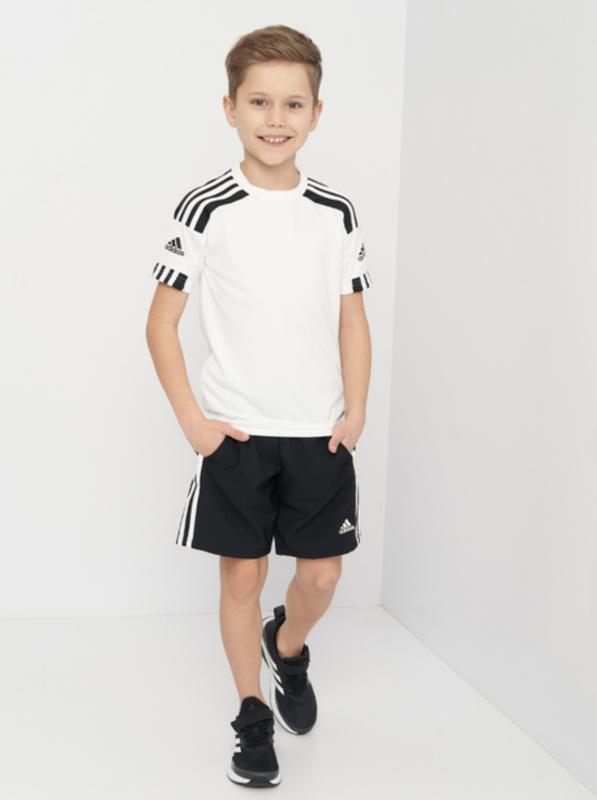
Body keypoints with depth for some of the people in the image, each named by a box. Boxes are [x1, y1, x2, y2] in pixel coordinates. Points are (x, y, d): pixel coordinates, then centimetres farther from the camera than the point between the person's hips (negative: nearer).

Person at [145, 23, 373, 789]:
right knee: (242, 574, 5)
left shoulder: (337, 214, 2)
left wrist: (355, 412, -1)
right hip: (234, 433, -2)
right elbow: (161, 323, -4)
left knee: (321, 573, 8)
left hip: (319, 434, 3)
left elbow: (352, 321, 8)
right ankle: (252, 716, 24)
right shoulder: (205, 209, -8)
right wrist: (191, 419, -9)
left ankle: (287, 649, 41)